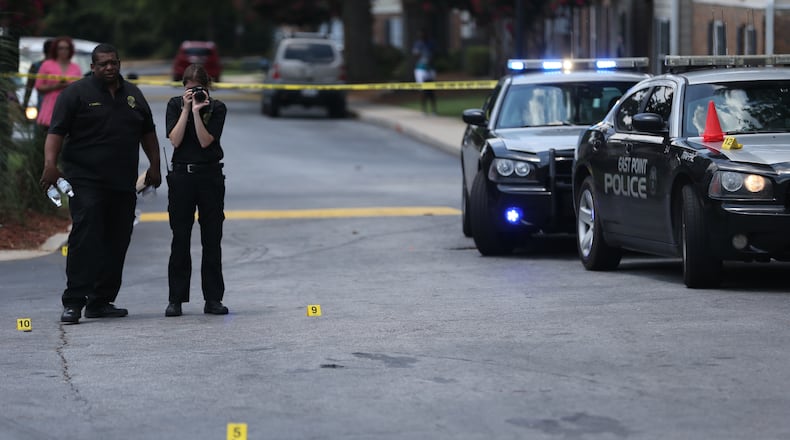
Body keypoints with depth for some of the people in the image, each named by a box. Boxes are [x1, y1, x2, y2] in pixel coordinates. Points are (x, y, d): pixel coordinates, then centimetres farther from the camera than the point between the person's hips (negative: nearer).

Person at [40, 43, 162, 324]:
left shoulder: (133, 95, 17)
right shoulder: (76, 93, 0)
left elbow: (147, 133, 24)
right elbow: (56, 132, -8)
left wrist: (154, 166, 17)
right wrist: (50, 164, -21)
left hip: (123, 185, 6)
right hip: (86, 182, -6)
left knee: (116, 244, 5)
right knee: (85, 238, -16)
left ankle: (101, 301, 13)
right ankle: (73, 302, -17)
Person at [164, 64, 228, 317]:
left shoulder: (217, 108, 1)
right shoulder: (175, 105, 4)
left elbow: (206, 141, -9)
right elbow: (175, 140, -8)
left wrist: (197, 111, -14)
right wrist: (187, 109, -10)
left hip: (210, 175, 0)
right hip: (181, 175, 0)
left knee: (212, 239, 2)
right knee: (180, 240, 1)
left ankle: (213, 298, 6)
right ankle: (175, 300, 4)